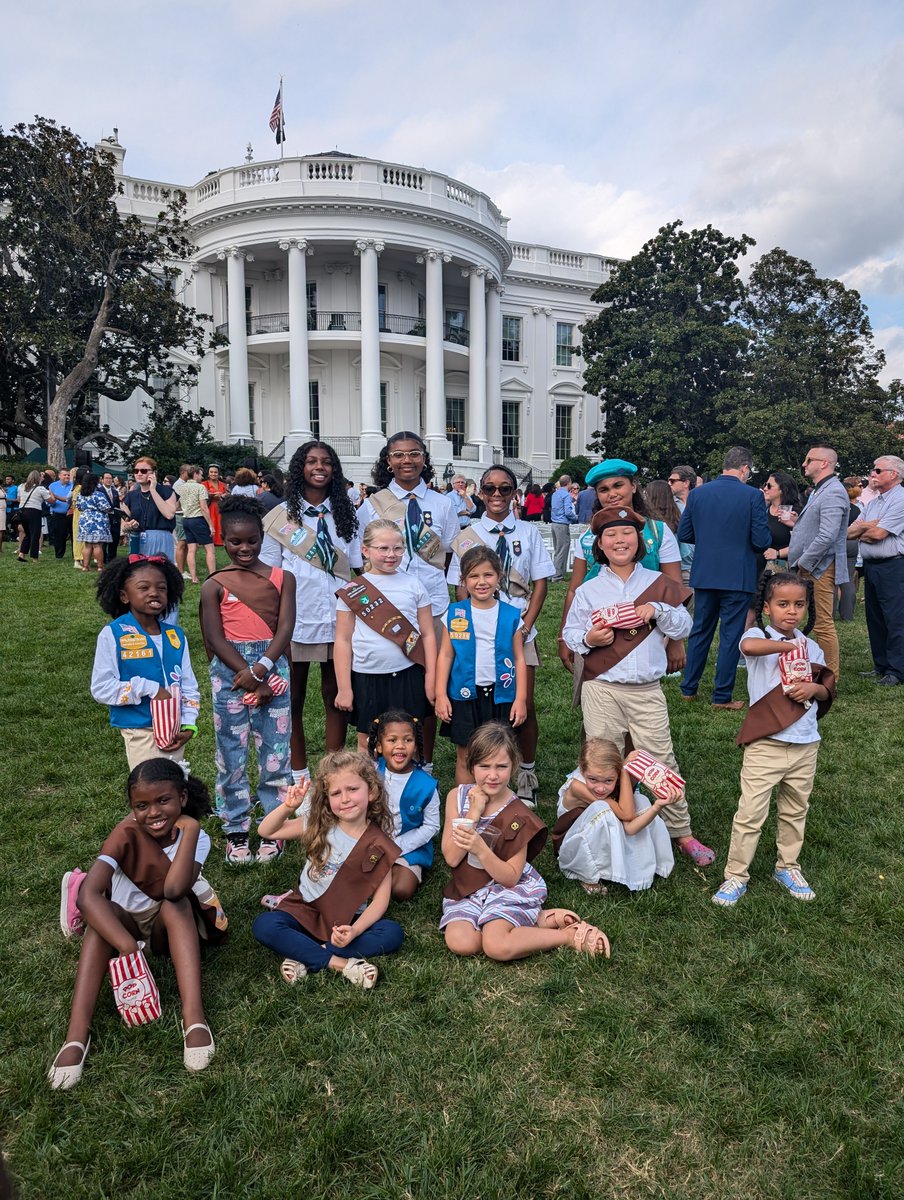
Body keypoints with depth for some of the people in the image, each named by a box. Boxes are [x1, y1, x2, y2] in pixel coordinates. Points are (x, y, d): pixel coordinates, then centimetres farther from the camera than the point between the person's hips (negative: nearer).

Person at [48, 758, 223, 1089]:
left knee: (175, 904, -34)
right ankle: (77, 1034, -37)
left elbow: (173, 890, -41)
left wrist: (190, 826, -38)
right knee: (103, 912, -32)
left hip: (171, 926, 0)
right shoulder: (127, 833, -23)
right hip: (125, 922, 0)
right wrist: (129, 949, -51)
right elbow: (87, 894, -39)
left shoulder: (197, 838, -21)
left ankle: (194, 1019, -41)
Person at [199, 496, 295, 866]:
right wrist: (251, 679, -14)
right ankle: (236, 830, 21)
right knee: (232, 754, 7)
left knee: (274, 752, 5)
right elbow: (215, 638, -7)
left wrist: (259, 669, -17)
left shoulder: (281, 578, 3)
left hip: (272, 668, 1)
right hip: (230, 672, 0)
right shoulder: (214, 585, 0)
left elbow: (285, 628, -5)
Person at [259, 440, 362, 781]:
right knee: (293, 698, 8)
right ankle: (299, 775, 22)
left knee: (337, 696, 7)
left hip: (337, 620, 2)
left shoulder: (345, 514, 8)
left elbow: (357, 568, 9)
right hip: (295, 621, -1)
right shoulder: (282, 516, 2)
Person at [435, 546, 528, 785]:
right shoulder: (454, 614, 0)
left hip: (500, 695, 0)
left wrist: (520, 698, -1)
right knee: (465, 758, 8)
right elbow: (445, 655, 2)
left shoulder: (511, 615, 0)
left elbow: (519, 659, 3)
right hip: (464, 695, 0)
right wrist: (441, 695, -4)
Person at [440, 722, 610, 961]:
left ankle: (571, 935, -10)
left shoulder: (517, 817, -12)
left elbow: (510, 877, -13)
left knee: (497, 946, -29)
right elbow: (452, 858, -9)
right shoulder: (457, 797, -5)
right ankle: (536, 921, -7)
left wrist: (480, 849, -30)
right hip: (467, 888, 4)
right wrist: (473, 814, -20)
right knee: (459, 942, -24)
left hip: (508, 887, -4)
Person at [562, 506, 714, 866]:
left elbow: (684, 626, 5)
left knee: (662, 761, 3)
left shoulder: (658, 584, 6)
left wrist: (658, 610, -13)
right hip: (601, 690, 0)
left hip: (647, 691, 0)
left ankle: (681, 833, 18)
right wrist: (588, 638, -16)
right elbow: (569, 634, 4)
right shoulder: (588, 590, 4)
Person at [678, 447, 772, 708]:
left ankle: (689, 688, 23)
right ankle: (722, 696, 11)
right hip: (738, 577, -3)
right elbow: (762, 541, -12)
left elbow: (683, 534, 3)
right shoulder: (753, 496, -10)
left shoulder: (697, 493, -1)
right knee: (730, 636, 5)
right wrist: (743, 539, 10)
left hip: (704, 575, 4)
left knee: (700, 631, 16)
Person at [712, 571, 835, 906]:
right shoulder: (760, 636, -9)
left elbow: (827, 691, 15)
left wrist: (814, 688, -8)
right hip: (766, 744, -5)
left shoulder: (811, 647, 8)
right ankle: (735, 876, 11)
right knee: (751, 812, -2)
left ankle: (787, 866, 37)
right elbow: (748, 645, -35)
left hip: (806, 744, 6)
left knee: (795, 810, 19)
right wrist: (788, 645, -23)